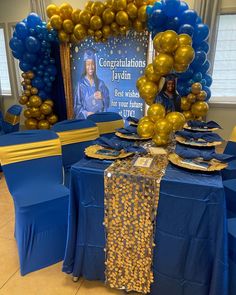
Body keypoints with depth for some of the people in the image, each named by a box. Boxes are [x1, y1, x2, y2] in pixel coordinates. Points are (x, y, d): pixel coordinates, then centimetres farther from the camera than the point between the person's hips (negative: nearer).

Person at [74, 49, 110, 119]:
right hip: (84, 118, -2)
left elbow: (107, 103, 7)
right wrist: (86, 113, -16)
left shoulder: (100, 83, 5)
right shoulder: (81, 84, -2)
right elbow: (77, 106, -1)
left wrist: (102, 97, -11)